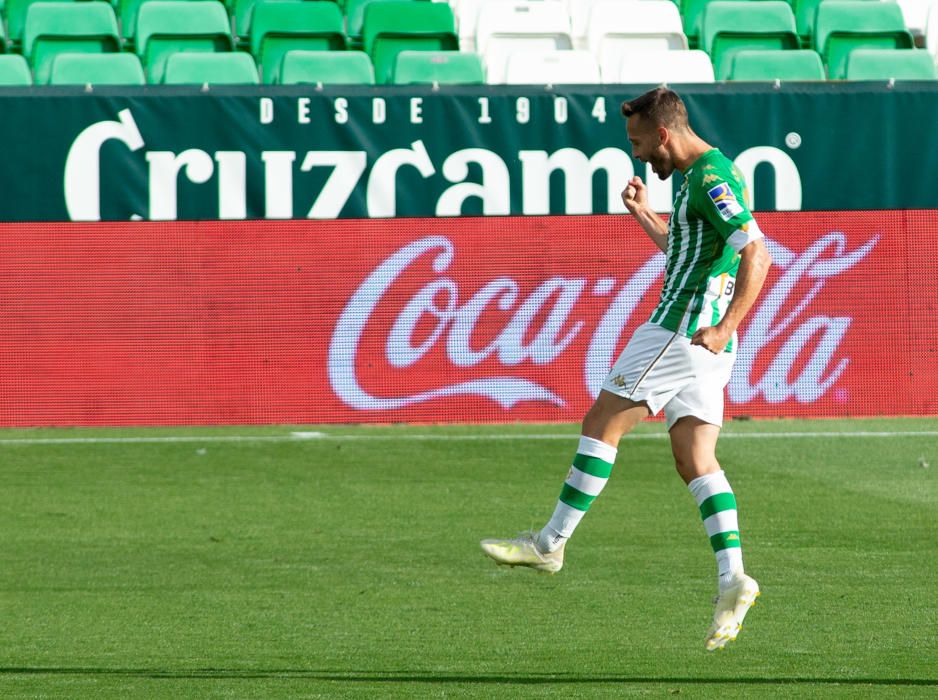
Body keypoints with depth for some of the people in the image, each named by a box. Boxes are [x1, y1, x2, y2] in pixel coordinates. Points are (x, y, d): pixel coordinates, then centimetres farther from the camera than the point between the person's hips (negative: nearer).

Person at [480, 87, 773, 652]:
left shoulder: (711, 178, -13)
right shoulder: (701, 175, 19)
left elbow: (756, 255, -24)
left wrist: (725, 328, -28)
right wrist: (644, 215, 22)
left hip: (682, 330, -10)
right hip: (696, 342, 10)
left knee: (602, 424, -3)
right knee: (695, 460, 4)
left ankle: (551, 544, 1)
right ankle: (732, 580, -6)